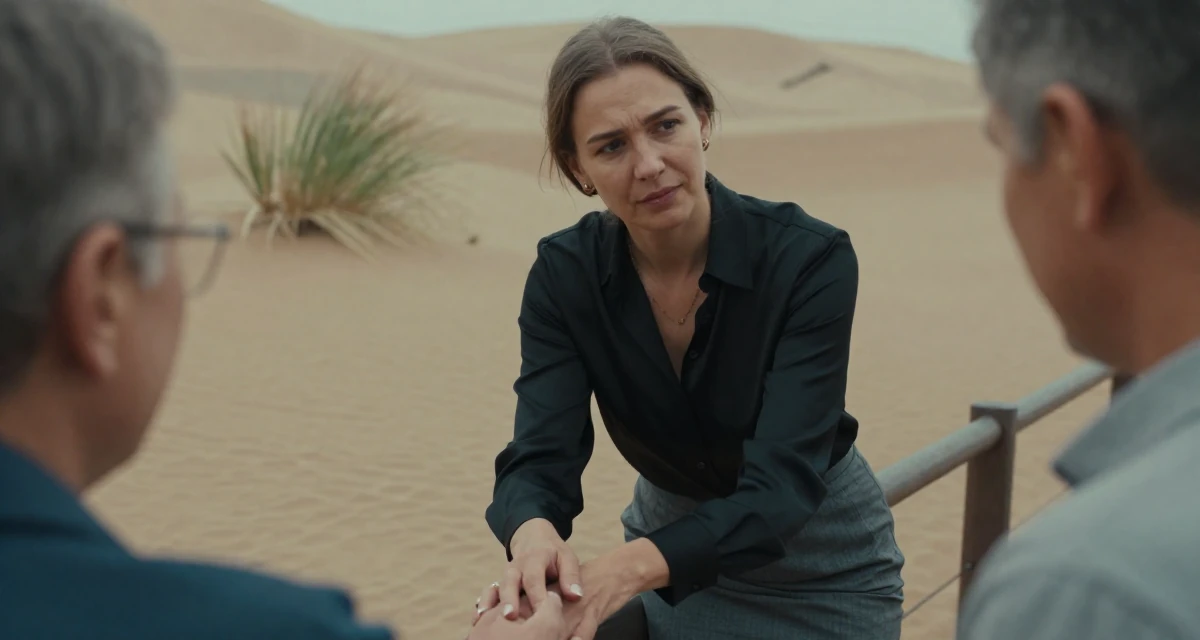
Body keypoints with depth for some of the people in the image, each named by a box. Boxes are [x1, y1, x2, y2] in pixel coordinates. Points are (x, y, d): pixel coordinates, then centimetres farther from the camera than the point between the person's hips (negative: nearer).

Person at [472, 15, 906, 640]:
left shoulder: (809, 260, -26)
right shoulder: (564, 274, -15)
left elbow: (780, 484, -32)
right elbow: (540, 457, -22)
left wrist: (631, 566, -47)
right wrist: (534, 537, -45)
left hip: (821, 568, -2)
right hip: (670, 549, 3)